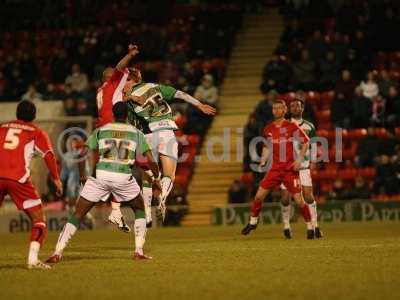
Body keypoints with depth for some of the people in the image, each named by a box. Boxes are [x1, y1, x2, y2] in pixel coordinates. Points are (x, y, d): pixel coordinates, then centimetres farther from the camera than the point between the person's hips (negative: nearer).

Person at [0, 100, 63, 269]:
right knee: (39, 221, 5)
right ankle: (33, 259, -12)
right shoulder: (36, 133, 12)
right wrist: (56, 179, 2)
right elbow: (48, 155, -1)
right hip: (18, 178, -3)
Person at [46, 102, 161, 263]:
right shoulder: (136, 133, 16)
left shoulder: (100, 131, 16)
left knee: (78, 213, 8)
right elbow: (151, 160, 13)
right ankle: (139, 251, 16)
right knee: (139, 209, 25)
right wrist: (156, 179, 26)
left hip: (100, 174, 0)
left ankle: (58, 252, -2)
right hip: (124, 176, 0)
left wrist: (83, 175, 9)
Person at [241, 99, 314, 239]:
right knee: (259, 195, -2)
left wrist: (299, 160, -9)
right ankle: (253, 222, 17)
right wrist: (263, 161, 9)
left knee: (299, 200, -7)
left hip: (290, 169, -4)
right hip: (275, 169, 4)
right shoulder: (268, 129, 8)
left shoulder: (292, 127, -6)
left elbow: (305, 142, 0)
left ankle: (309, 227, 8)